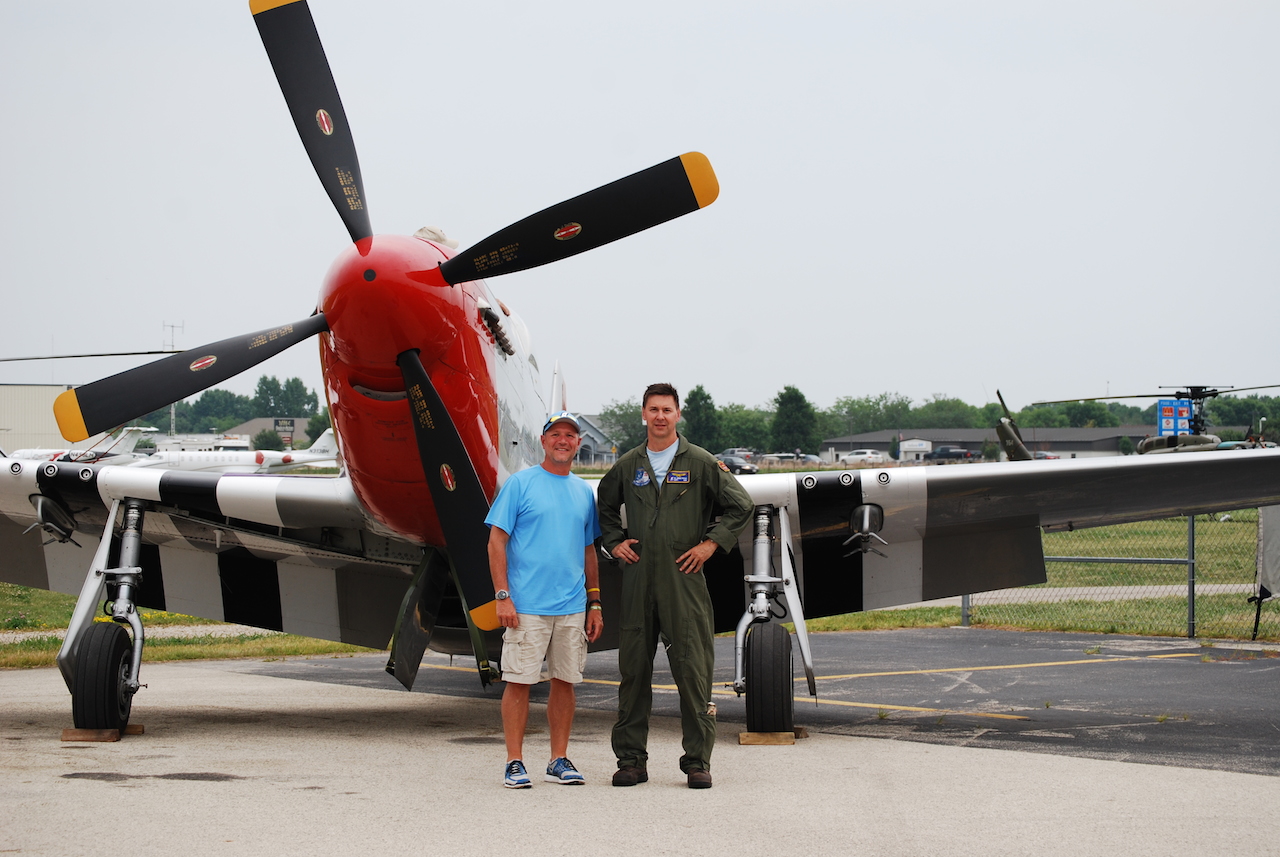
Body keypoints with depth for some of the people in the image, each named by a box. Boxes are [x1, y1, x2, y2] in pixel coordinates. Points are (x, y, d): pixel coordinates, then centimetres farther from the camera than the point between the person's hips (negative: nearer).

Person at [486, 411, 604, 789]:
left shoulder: (583, 492, 14)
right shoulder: (520, 484, -1)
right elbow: (496, 542, -4)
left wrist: (594, 604, 14)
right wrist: (503, 596, -12)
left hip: (572, 607, 5)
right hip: (527, 605, -5)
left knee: (565, 681, 7)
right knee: (519, 681, -3)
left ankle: (560, 761, 15)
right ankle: (515, 762, 2)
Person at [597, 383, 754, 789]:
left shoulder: (700, 463, 2)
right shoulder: (627, 465, 11)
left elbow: (740, 505, 4)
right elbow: (605, 507, 28)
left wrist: (711, 544, -3)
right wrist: (614, 542, 13)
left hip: (683, 578, -3)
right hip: (638, 578, 3)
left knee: (692, 670, -3)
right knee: (633, 668, 3)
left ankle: (697, 760, 2)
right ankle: (631, 759, 10)